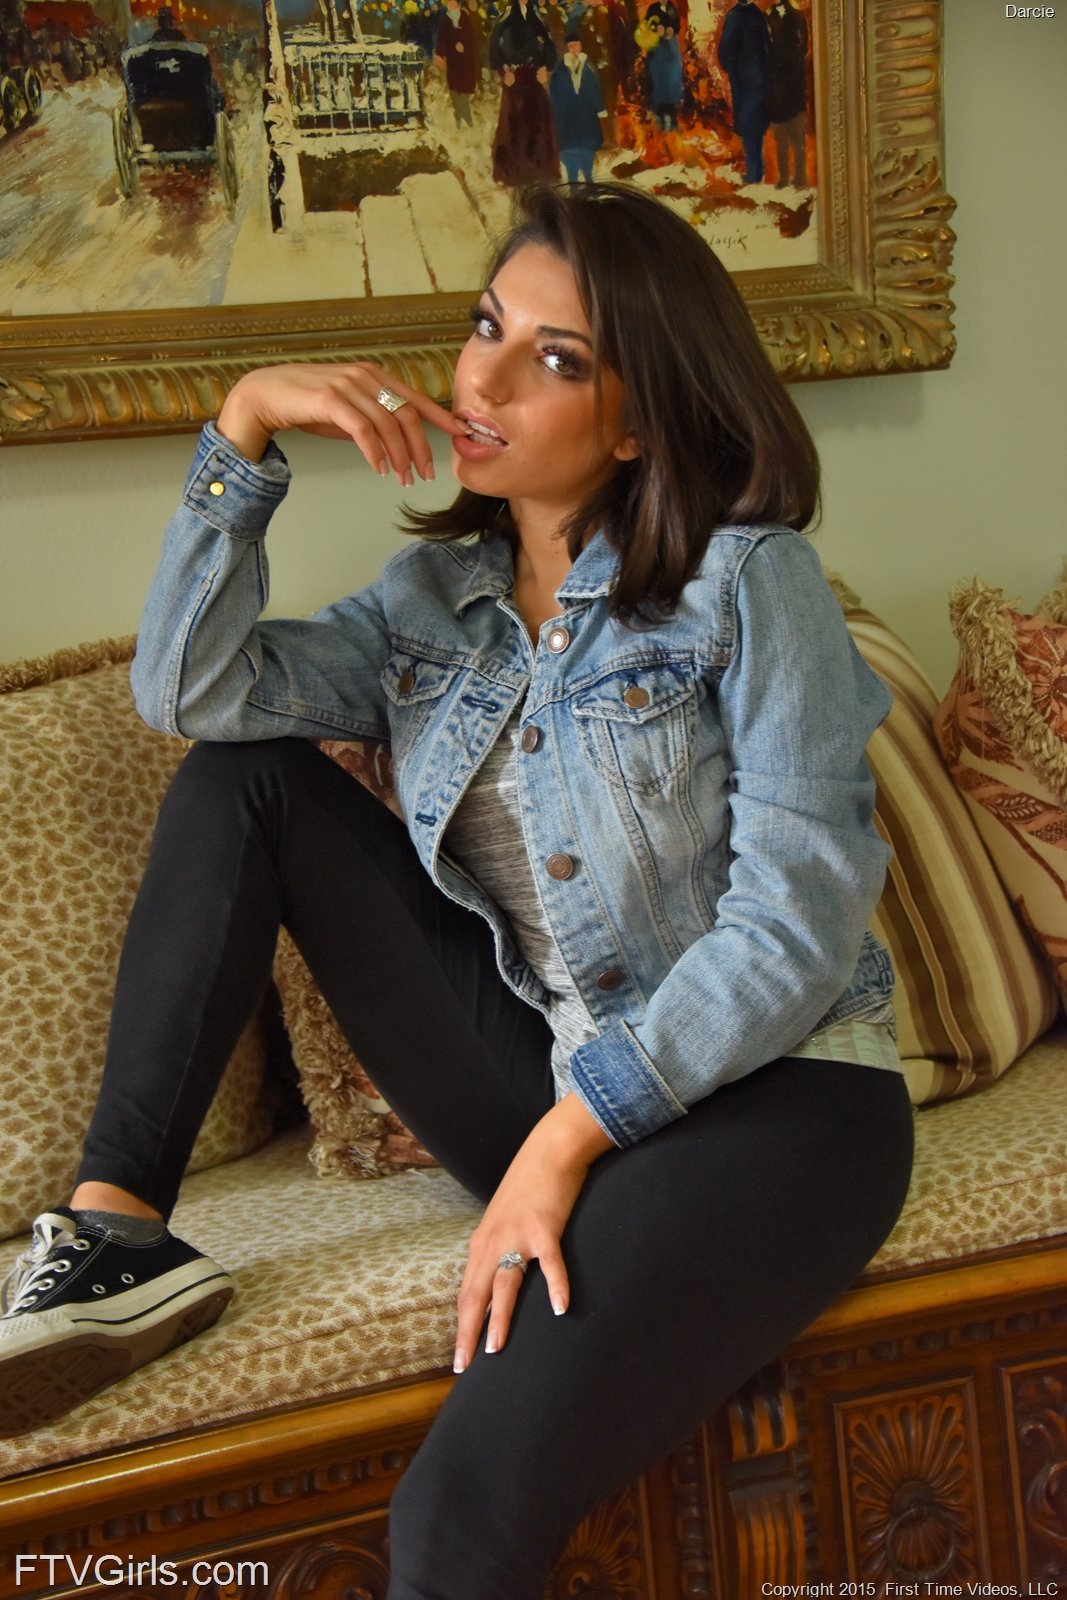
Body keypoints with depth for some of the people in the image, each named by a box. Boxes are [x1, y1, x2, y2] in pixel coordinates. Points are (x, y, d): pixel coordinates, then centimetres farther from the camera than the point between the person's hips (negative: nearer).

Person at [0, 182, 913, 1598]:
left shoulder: (746, 581, -7)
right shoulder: (437, 602, 9)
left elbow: (803, 914, -14)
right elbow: (189, 691, -4)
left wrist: (571, 1130, -19)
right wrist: (245, 427, -11)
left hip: (768, 1091, -6)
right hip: (557, 1094, 6)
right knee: (245, 779, -3)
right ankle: (115, 1235, -8)